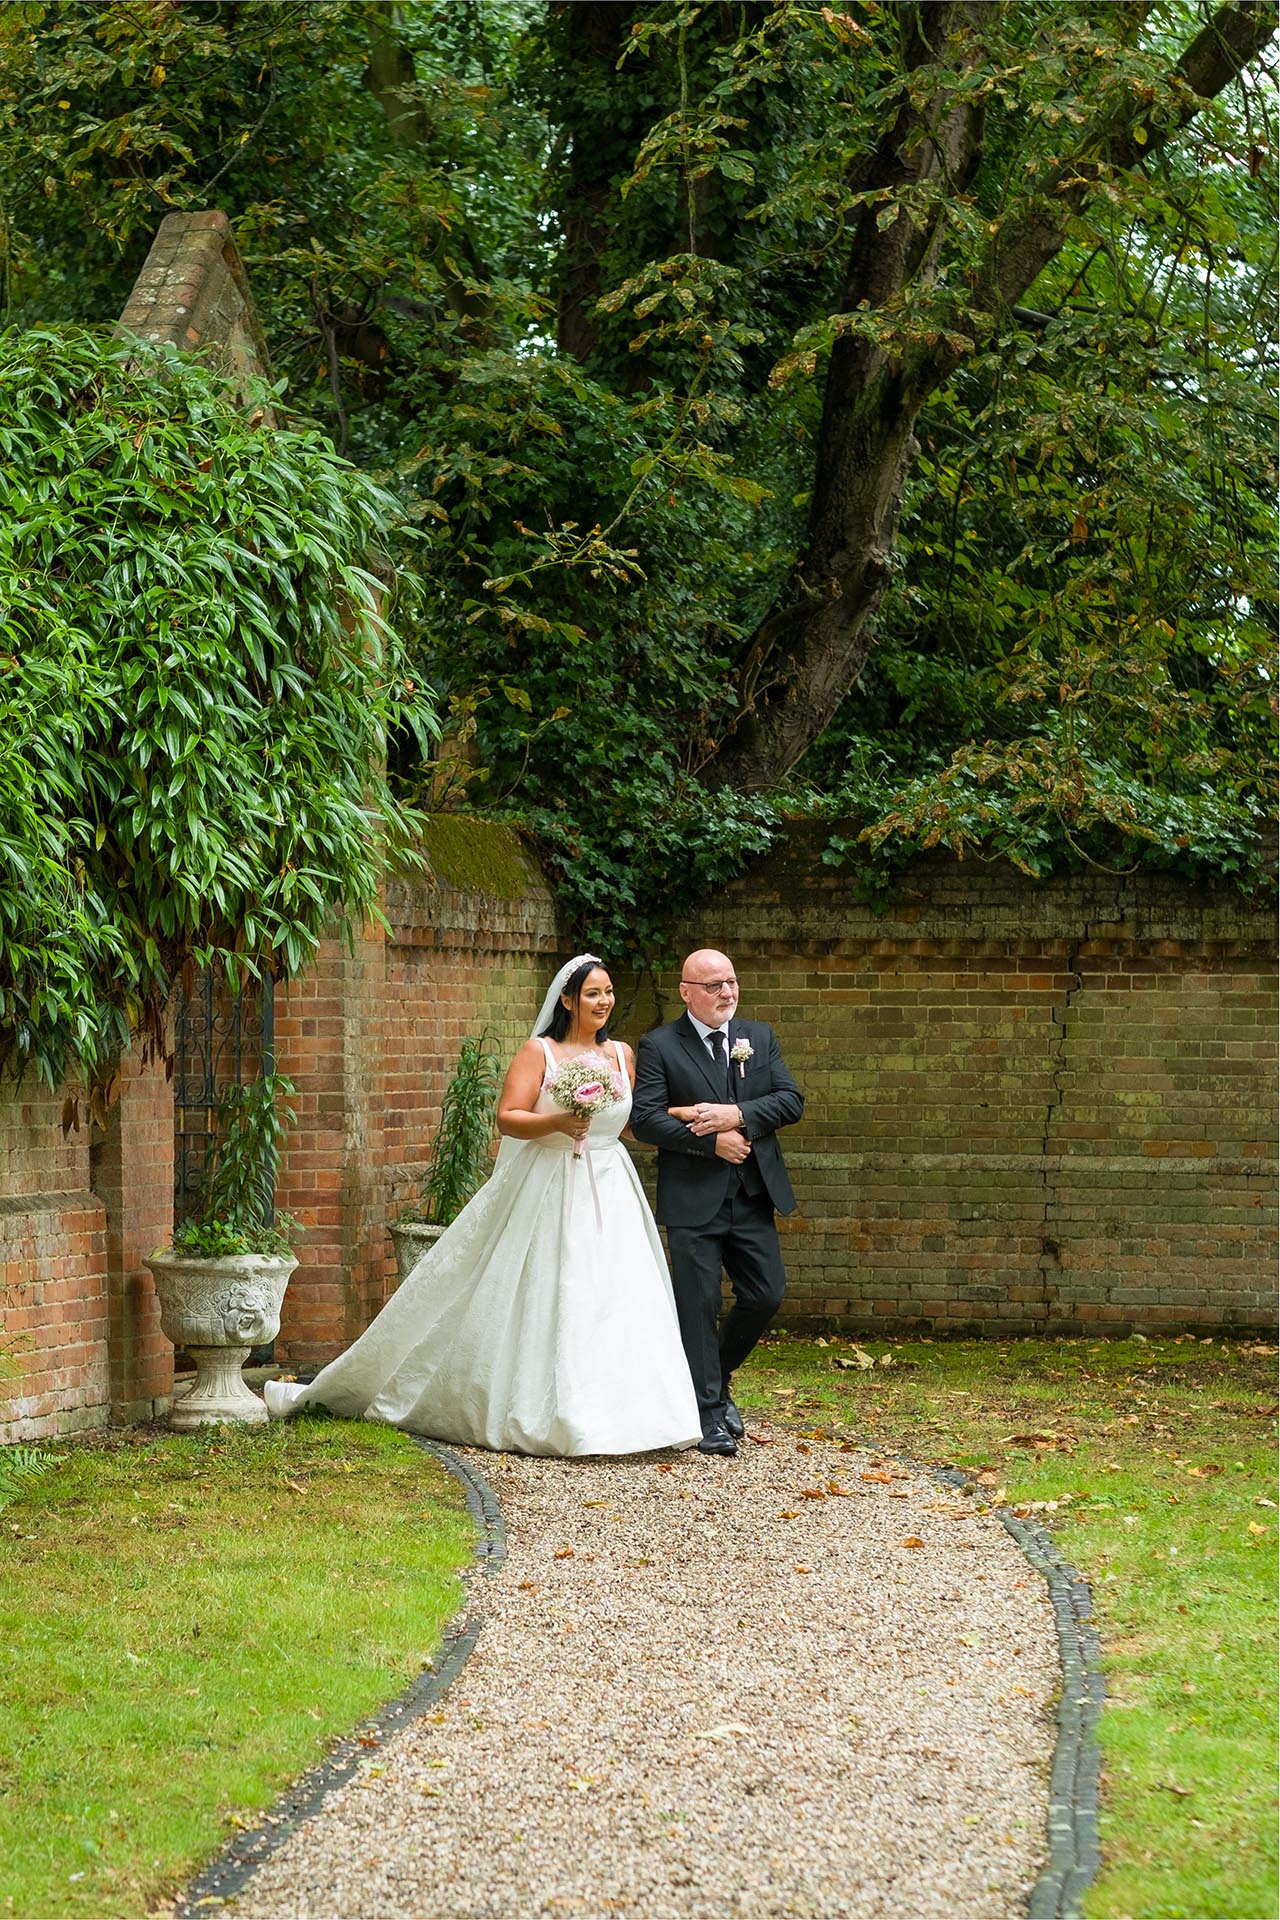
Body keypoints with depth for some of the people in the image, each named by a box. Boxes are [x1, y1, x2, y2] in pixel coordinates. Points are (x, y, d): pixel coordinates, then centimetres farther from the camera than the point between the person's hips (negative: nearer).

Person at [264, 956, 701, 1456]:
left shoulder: (621, 1054, 10)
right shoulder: (539, 1052, -4)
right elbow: (507, 1118, -12)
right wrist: (558, 1122, -24)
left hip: (608, 1195, 4)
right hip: (546, 1198, -4)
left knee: (611, 1304, -3)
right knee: (537, 1304, -4)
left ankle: (611, 1416, 1)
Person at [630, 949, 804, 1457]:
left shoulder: (760, 1038, 11)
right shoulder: (658, 1047, -3)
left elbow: (791, 1100, 2)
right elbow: (645, 1119, -11)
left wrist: (737, 1115, -15)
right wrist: (713, 1141, -16)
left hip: (752, 1196, 4)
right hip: (693, 1200, -4)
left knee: (766, 1295, 5)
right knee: (698, 1304, -2)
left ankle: (716, 1374, 28)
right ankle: (709, 1413, 5)